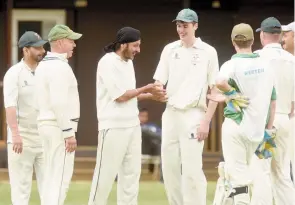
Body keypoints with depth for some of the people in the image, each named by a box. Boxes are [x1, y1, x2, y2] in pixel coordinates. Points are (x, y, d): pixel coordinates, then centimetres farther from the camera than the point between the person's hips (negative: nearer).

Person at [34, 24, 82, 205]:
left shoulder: (43, 65, 15)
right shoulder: (59, 67, -16)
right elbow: (59, 103, -23)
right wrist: (69, 133, -22)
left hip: (46, 124, 10)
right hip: (60, 127, -10)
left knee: (52, 177, 13)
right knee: (61, 179, -9)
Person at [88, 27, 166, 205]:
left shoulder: (128, 62, 13)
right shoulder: (108, 62, -14)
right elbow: (120, 96, -17)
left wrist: (152, 96, 7)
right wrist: (145, 89, -8)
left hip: (132, 126, 9)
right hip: (113, 127, -9)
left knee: (131, 173, 8)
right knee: (106, 173, -4)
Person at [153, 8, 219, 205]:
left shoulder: (208, 52, -2)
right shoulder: (170, 49, 9)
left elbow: (215, 90, -3)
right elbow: (159, 83, 7)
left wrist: (206, 121, -11)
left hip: (193, 115, -5)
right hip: (171, 114, 5)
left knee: (192, 169, -10)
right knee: (170, 166, 7)